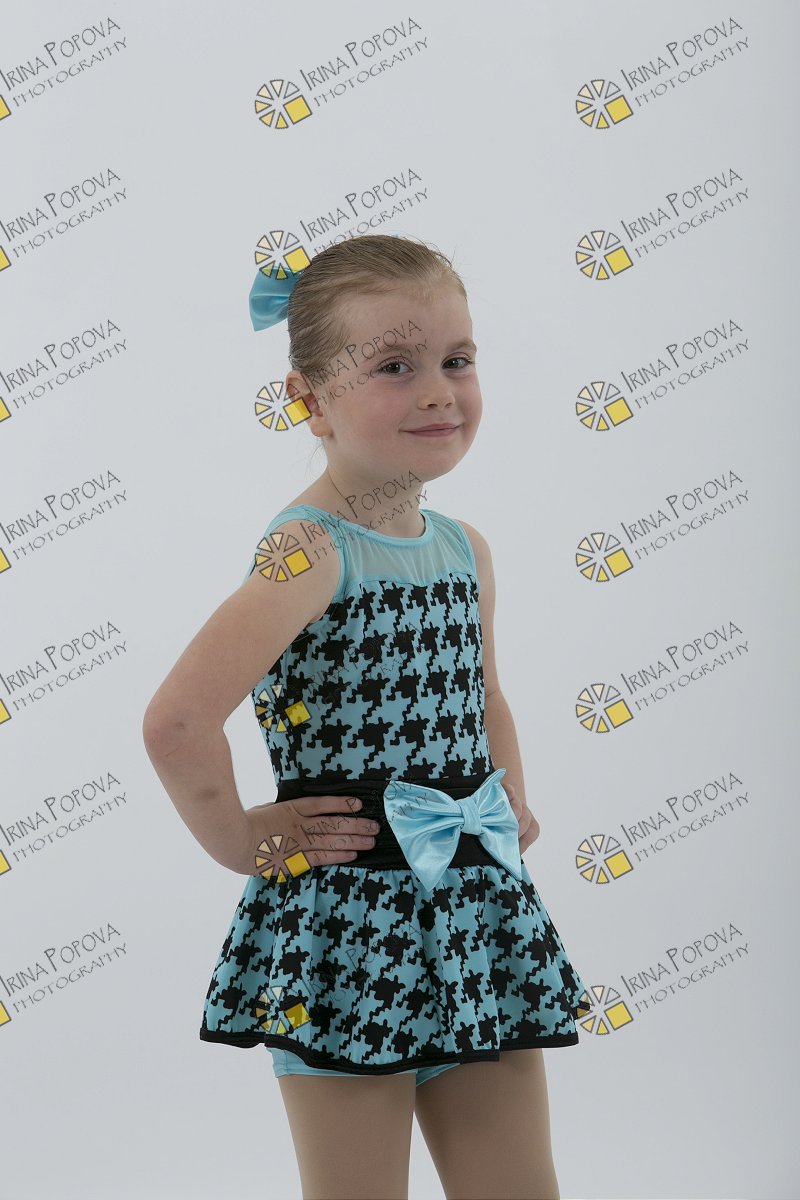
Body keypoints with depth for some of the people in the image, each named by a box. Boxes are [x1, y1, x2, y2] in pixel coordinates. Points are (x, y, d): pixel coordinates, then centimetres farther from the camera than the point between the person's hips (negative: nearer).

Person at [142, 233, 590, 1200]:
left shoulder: (466, 550, 8)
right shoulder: (307, 553, -16)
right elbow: (177, 720, -27)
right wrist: (237, 838, -15)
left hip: (476, 909, 7)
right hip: (347, 924, -7)